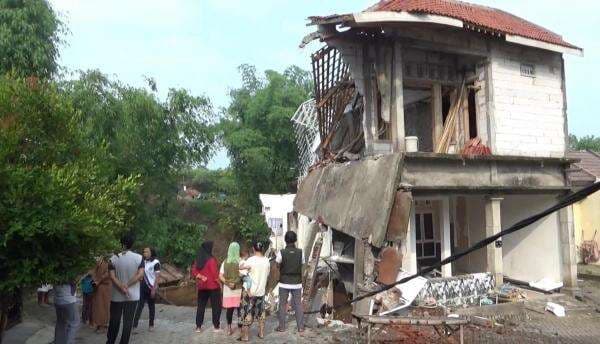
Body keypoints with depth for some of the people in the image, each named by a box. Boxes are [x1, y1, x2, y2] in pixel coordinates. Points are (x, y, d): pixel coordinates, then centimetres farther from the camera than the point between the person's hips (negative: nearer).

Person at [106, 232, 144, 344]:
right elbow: (140, 275, -14)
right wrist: (127, 286, -12)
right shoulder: (139, 258, -6)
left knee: (114, 321, 16)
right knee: (128, 322, 6)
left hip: (117, 296, 1)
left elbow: (112, 277, -12)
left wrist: (122, 288, -13)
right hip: (133, 296, -1)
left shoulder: (114, 258, -4)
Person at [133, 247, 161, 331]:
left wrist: (154, 289, -15)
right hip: (143, 287, 4)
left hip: (151, 287, -4)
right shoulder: (143, 262, 6)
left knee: (151, 307, 7)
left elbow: (157, 277, -10)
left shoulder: (155, 262, -8)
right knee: (139, 306, -3)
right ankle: (134, 324, -4)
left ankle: (151, 325, 17)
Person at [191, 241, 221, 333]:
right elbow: (215, 274, -15)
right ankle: (216, 326, 8)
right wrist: (219, 283, -3)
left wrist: (201, 277, -2)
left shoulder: (197, 260, 5)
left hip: (201, 286, 6)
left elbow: (194, 272, 5)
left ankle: (198, 326, 15)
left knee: (201, 306, 12)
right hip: (213, 286, -6)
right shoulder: (211, 260, -15)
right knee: (216, 306, 5)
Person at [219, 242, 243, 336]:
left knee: (229, 309, 9)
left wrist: (227, 283, -4)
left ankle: (229, 328, 16)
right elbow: (241, 275, -15)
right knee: (240, 308, 8)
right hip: (238, 289, -3)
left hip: (228, 289, 3)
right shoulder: (240, 262, -9)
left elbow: (220, 276, -1)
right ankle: (241, 325, 14)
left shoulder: (225, 262, 1)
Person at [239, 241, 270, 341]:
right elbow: (267, 274, 7)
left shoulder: (251, 260, -16)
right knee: (261, 313, 17)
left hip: (250, 291, -4)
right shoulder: (267, 260, -2)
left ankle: (245, 335, 9)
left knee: (248, 313, 5)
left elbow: (240, 267, -9)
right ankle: (261, 333, 24)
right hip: (261, 291, 4)